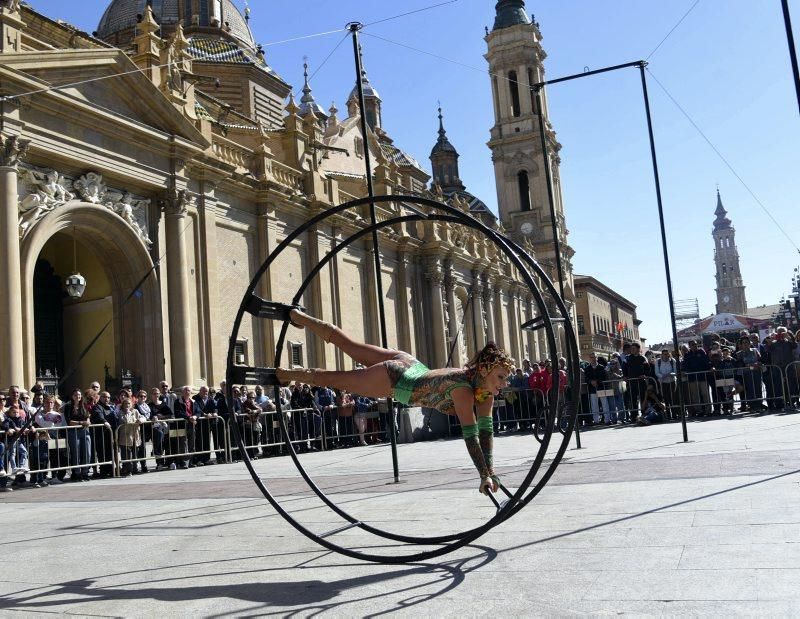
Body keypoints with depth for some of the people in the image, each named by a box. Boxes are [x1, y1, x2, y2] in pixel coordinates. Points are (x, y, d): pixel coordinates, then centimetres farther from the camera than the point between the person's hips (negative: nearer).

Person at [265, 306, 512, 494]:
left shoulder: (486, 389, -13)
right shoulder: (463, 389, -37)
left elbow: (486, 429, -11)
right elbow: (470, 435, -38)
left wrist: (491, 471, -17)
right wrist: (484, 476, -36)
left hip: (408, 365, 7)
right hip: (393, 378, -6)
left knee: (348, 346, 20)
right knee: (336, 379, 12)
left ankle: (295, 314, 37)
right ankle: (282, 374, 34)